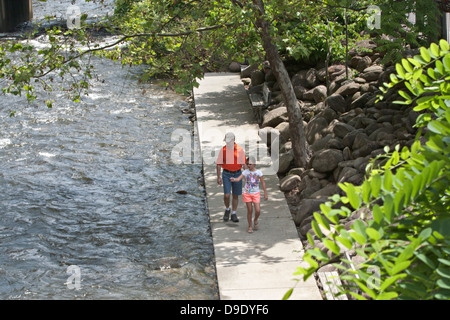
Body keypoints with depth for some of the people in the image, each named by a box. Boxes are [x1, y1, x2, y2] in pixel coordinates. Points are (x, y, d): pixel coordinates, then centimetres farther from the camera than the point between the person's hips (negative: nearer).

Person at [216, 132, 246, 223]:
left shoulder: (240, 150, -5)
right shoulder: (222, 150, -4)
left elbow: (244, 163, -1)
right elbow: (219, 164, 0)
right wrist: (218, 177, -3)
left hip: (237, 174, 1)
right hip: (226, 174, -1)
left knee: (235, 195, 6)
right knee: (227, 195, -9)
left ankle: (233, 214, 17)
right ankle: (227, 210, 18)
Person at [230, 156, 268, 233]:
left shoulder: (258, 172, -4)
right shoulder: (245, 172, -4)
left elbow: (263, 183, 3)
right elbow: (238, 179, -14)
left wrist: (265, 194, 4)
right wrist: (234, 179, -38)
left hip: (256, 193, 0)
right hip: (247, 193, 0)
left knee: (258, 210, -9)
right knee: (250, 211, 3)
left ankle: (256, 221, 23)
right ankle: (250, 227, 17)